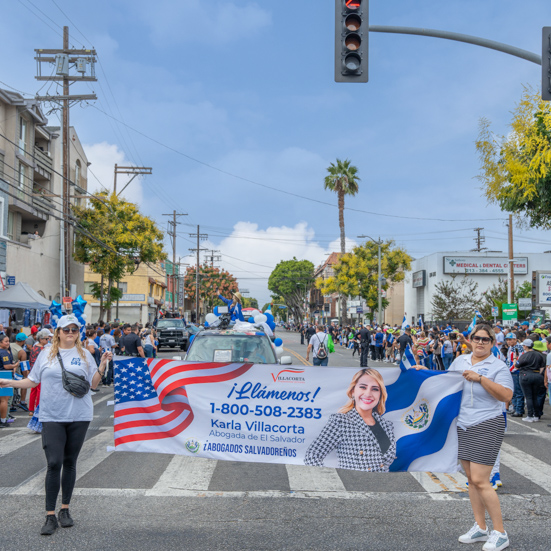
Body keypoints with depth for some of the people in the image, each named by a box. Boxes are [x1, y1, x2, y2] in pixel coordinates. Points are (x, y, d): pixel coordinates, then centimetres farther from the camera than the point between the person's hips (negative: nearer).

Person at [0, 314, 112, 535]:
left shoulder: (84, 355, 6)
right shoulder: (47, 354, 6)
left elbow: (93, 384, 6)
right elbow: (32, 380, 11)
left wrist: (102, 366, -8)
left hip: (78, 417, 1)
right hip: (52, 417, -1)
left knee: (70, 462, 9)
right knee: (54, 463, -8)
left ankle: (65, 510, 22)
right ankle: (50, 516, 0)